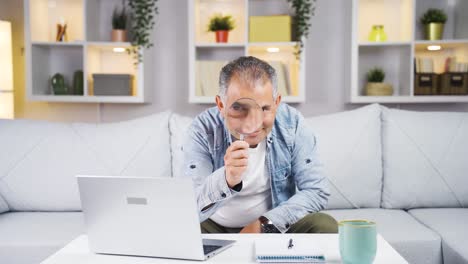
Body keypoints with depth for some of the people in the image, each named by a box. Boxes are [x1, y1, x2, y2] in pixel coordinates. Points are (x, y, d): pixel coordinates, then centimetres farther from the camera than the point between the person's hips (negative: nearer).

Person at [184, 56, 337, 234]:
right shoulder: (203, 130, -18)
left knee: (325, 226, -23)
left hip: (276, 227, 2)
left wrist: (262, 225, -20)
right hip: (214, 228, -2)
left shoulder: (291, 123, -13)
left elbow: (317, 192, -11)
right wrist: (226, 180, -44)